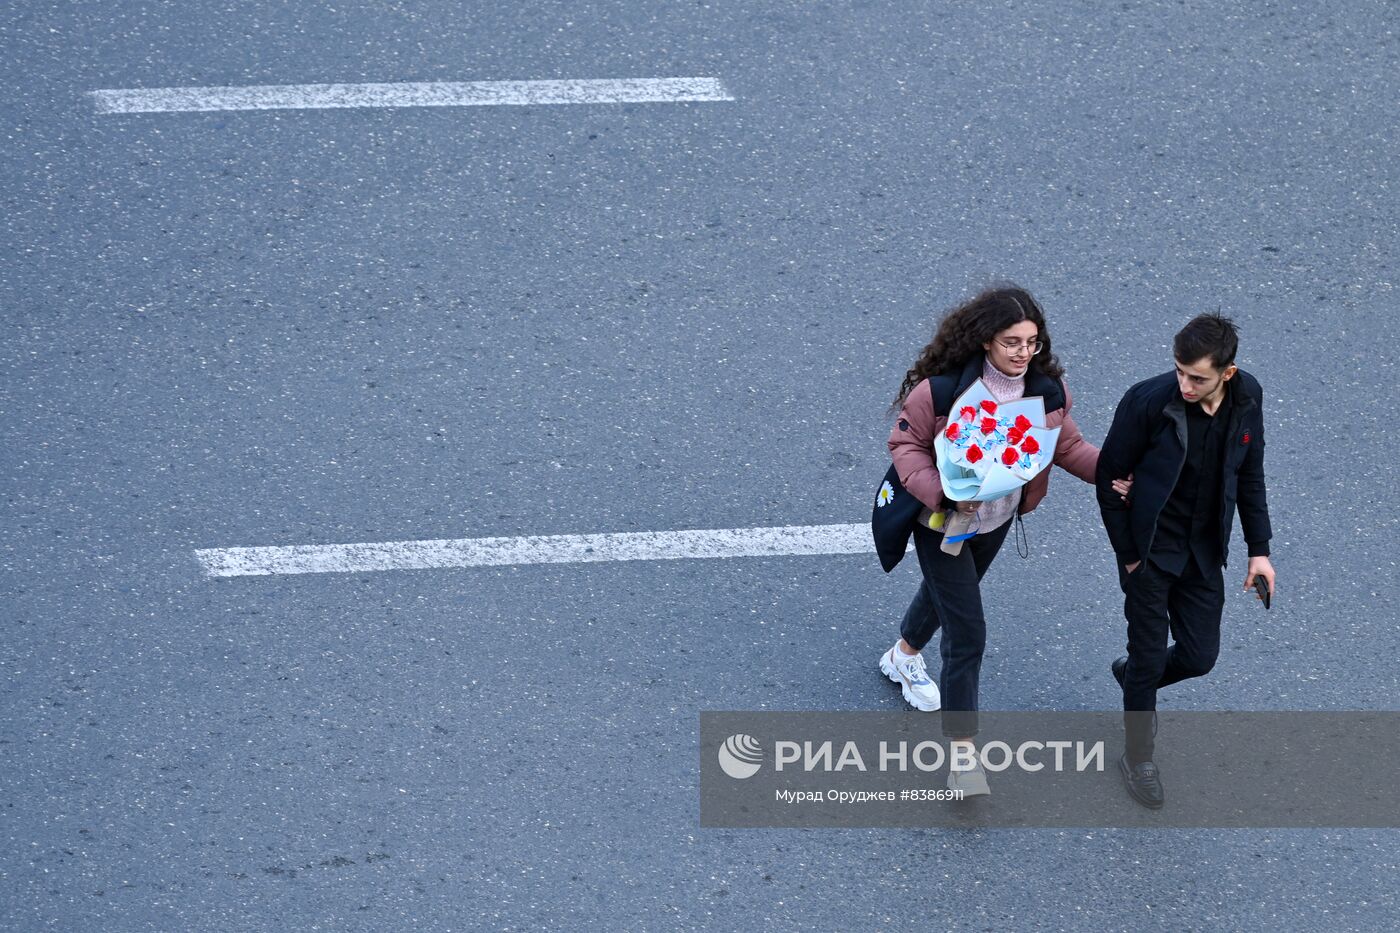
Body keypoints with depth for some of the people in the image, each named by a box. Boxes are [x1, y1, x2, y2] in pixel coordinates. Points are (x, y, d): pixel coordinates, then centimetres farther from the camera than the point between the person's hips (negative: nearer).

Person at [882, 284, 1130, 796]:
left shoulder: (1048, 392, -15)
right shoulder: (941, 390, -30)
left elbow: (1068, 445, -2)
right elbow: (905, 444, -18)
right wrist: (942, 491, -33)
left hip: (997, 520, 6)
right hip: (944, 523, -6)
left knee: (949, 592, 32)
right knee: (968, 634, -9)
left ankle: (905, 655, 64)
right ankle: (963, 751, 2)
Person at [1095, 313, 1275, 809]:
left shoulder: (1247, 398, -11)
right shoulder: (1147, 401, -24)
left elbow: (1249, 474, 4)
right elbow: (1109, 478, -12)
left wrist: (1259, 549, 3)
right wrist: (1128, 555, -8)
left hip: (1204, 551, 4)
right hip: (1151, 550, -4)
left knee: (1200, 656, 9)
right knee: (1150, 654, 5)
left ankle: (1133, 677, 42)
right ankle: (1138, 757, 27)